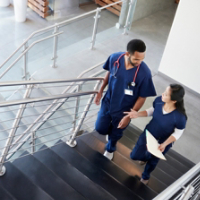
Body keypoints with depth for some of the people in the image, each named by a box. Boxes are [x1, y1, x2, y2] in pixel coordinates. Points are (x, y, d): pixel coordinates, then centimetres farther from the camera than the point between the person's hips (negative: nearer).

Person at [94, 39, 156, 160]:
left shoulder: (144, 73, -32)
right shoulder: (115, 58, -23)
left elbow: (142, 97, -19)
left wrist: (129, 116, -16)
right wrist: (101, 91, 6)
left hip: (124, 109, -2)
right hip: (108, 102, 2)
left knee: (116, 133, 22)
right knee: (100, 128, 16)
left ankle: (110, 149, 56)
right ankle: (111, 129, 53)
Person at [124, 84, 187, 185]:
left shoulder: (180, 117, -38)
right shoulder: (158, 100, -27)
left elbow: (178, 133, -19)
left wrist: (164, 144, -28)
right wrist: (137, 114, -18)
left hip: (162, 142, -3)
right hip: (148, 133, 3)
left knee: (152, 161, 25)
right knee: (135, 155, 17)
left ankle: (145, 176, 62)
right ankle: (146, 157, 57)